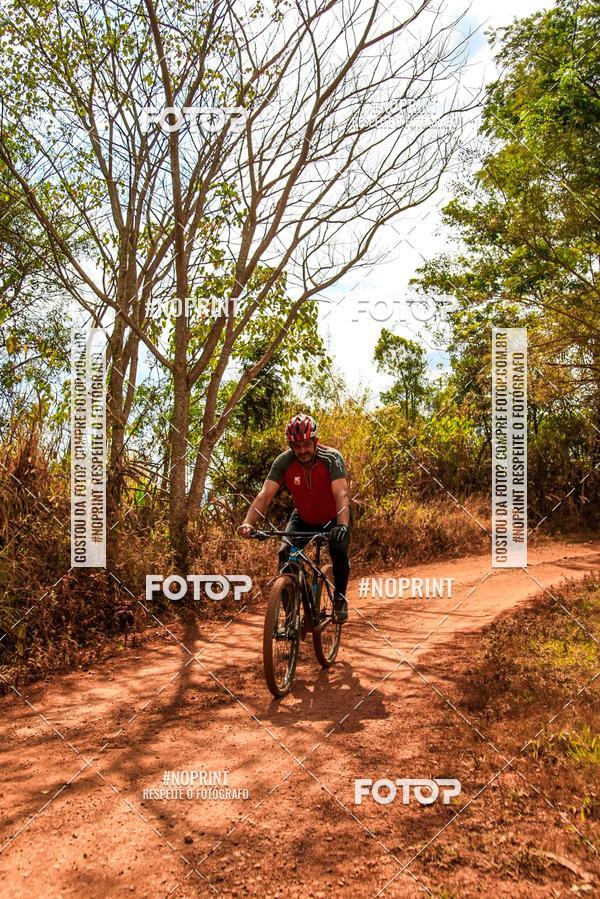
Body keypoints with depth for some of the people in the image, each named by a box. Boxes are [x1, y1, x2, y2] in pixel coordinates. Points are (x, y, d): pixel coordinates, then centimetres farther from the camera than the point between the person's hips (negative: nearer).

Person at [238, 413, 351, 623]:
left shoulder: (331, 458, -29)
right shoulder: (283, 461, -23)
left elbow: (341, 495, -40)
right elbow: (265, 494, -30)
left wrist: (343, 525, -57)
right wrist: (248, 523, -46)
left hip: (333, 519, -2)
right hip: (303, 518, 2)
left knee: (339, 551, -27)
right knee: (285, 555, -20)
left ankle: (339, 598, 0)